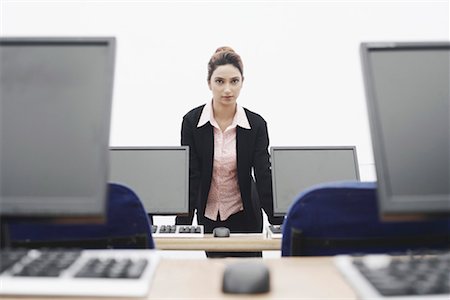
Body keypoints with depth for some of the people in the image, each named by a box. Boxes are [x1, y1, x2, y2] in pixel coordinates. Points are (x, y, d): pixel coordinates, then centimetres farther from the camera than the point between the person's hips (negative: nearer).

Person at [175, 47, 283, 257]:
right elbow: (190, 176, -13)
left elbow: (264, 176, -13)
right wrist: (182, 224, -20)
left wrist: (279, 222, -21)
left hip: (244, 215, 0)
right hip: (208, 214, 1)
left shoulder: (256, 124, -12)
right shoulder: (192, 121, -11)